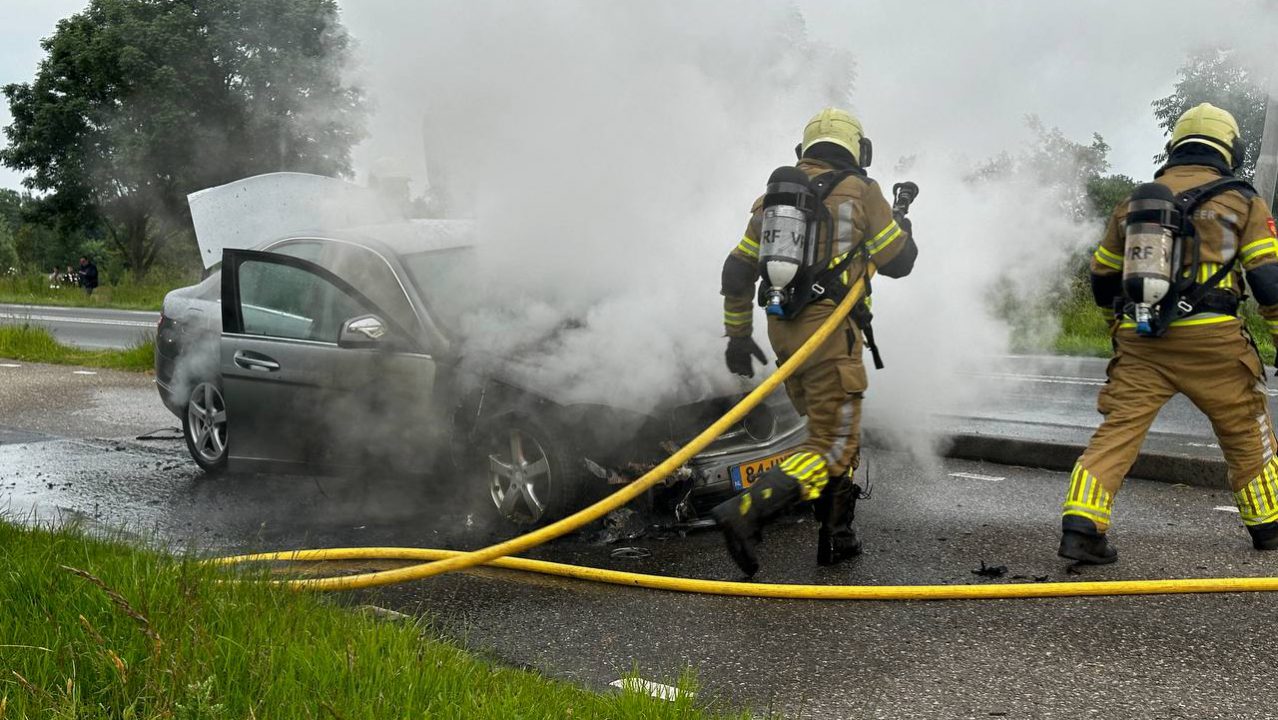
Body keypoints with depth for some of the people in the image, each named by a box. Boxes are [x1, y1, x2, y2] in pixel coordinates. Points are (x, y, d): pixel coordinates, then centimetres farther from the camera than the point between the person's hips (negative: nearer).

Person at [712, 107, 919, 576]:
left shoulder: (775, 195, 14)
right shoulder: (861, 192, -2)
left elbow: (737, 271, 13)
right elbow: (899, 263, 4)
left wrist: (737, 334, 21)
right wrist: (901, 225, 25)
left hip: (783, 329, 7)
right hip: (830, 330, -7)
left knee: (834, 430, 21)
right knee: (832, 445, -7)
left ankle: (836, 537, 23)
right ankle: (745, 512, -26)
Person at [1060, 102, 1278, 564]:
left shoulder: (1134, 201, 17)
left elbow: (1102, 279, 24)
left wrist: (1124, 321, 40)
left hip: (1139, 341, 3)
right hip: (1210, 339, -2)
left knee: (1118, 429, -2)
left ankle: (1080, 525, -17)